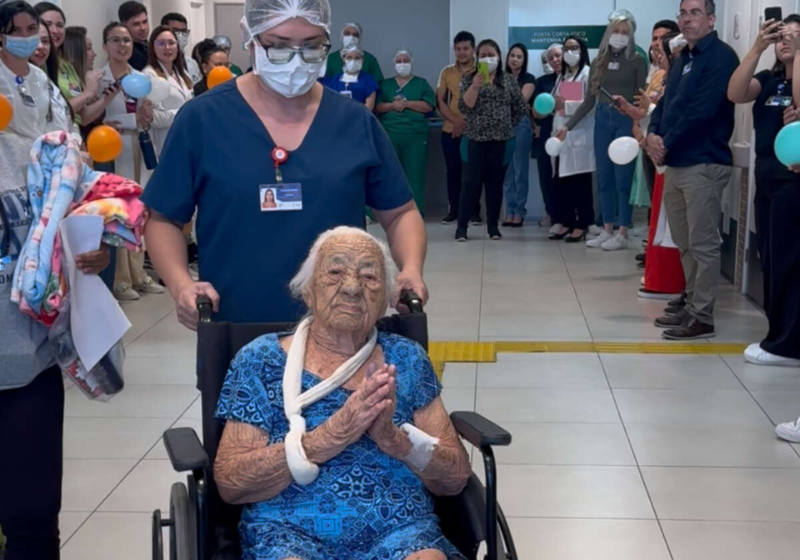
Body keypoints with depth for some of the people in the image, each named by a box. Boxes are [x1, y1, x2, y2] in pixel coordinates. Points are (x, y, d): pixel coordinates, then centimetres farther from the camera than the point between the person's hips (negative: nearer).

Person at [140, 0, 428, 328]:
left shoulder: (356, 123, 1)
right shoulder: (201, 119, -5)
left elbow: (400, 213, 8)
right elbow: (163, 219, 1)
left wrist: (411, 270, -10)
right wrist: (181, 285, -15)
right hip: (235, 333, -1)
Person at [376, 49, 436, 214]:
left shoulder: (421, 83, 11)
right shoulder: (385, 84, 16)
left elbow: (429, 106, -3)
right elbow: (377, 107, 5)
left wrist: (406, 103, -11)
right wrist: (392, 105, -13)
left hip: (416, 136, -1)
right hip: (390, 135, 1)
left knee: (415, 173, -4)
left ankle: (416, 212, 0)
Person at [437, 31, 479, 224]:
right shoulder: (447, 72, 9)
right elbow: (440, 101, 6)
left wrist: (468, 122, -12)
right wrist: (455, 121, -8)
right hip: (450, 130, 2)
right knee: (453, 171, 5)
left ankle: (474, 211, 6)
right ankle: (453, 210, 11)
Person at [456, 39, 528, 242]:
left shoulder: (509, 80, 7)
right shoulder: (470, 79, 2)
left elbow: (521, 108, 11)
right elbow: (464, 106, -10)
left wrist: (508, 125, 8)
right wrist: (475, 85, -21)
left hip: (501, 139, 2)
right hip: (476, 138, -2)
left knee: (495, 183, 6)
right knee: (472, 182, -4)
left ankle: (493, 226, 14)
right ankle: (462, 225, 1)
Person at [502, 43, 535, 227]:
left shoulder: (528, 79, 2)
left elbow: (521, 101, -12)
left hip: (521, 125, -4)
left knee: (520, 171, -2)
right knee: (506, 172, 4)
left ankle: (519, 212, 3)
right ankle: (510, 211, 9)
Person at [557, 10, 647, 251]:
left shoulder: (637, 61, -2)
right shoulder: (599, 61, 10)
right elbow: (590, 98, 12)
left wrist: (629, 106, -21)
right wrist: (568, 125, 8)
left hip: (626, 121, -5)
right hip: (602, 120, 5)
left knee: (623, 178, -4)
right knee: (604, 178, 7)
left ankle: (623, 234, 3)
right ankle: (607, 231, 15)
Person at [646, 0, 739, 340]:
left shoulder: (721, 57, -10)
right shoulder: (682, 60, 19)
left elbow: (702, 112, -19)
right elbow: (665, 103, 18)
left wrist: (667, 145, -12)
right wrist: (654, 135, -2)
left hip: (704, 163, -9)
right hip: (676, 163, 9)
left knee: (703, 244, -5)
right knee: (684, 243, 14)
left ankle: (702, 317, -1)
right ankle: (692, 305, 23)